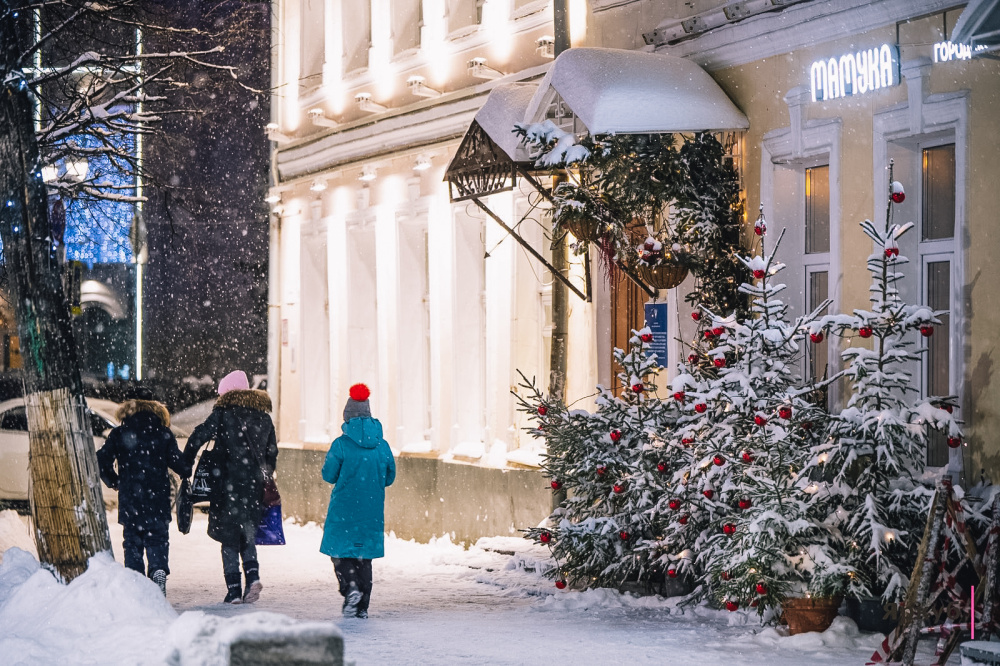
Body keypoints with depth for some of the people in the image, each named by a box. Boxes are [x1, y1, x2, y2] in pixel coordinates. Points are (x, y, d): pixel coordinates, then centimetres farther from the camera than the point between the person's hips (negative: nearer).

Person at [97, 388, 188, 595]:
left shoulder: (119, 434, 4)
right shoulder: (163, 434, 2)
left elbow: (102, 460, -2)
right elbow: (178, 463, -2)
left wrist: (113, 482, 14)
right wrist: (188, 472, 19)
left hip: (129, 500, 0)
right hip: (158, 499, 0)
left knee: (132, 542, 9)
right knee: (158, 539, 5)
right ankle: (158, 570, -23)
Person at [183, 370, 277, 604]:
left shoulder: (223, 414, -4)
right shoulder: (263, 417, 10)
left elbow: (198, 438, -12)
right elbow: (272, 454, 15)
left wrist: (186, 465, -1)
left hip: (228, 485, -4)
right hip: (254, 487, 4)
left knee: (229, 540, 4)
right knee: (247, 535, 18)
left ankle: (234, 589, -1)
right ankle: (253, 575, -4)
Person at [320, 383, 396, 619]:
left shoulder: (341, 444, -10)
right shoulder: (382, 445, 1)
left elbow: (329, 475, -4)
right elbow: (389, 477, 8)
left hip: (344, 510, -4)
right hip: (373, 510, 4)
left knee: (340, 551, 8)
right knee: (364, 555, 11)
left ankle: (350, 587, -16)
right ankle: (362, 606, 10)